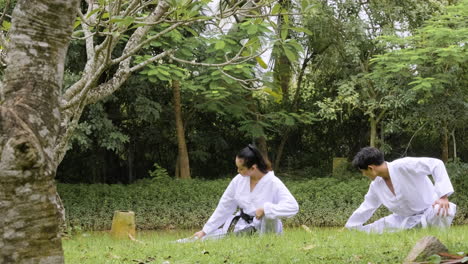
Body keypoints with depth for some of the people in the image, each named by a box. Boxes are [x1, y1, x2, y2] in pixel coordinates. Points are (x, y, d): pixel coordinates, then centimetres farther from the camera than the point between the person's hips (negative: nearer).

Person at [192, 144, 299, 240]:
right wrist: (205, 231, 6)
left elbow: (293, 207, -27)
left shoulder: (273, 183, -17)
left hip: (265, 228, -4)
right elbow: (224, 207, 6)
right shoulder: (239, 180, -2)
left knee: (269, 212, -35)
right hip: (240, 227, 4)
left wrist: (265, 209, -33)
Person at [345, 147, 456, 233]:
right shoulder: (376, 185, 1)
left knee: (442, 210, -39)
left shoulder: (403, 166, -24)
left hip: (429, 212, -6)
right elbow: (365, 208, 14)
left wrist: (443, 196, -34)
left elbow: (436, 164, -28)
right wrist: (347, 228, 18)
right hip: (407, 220, 6)